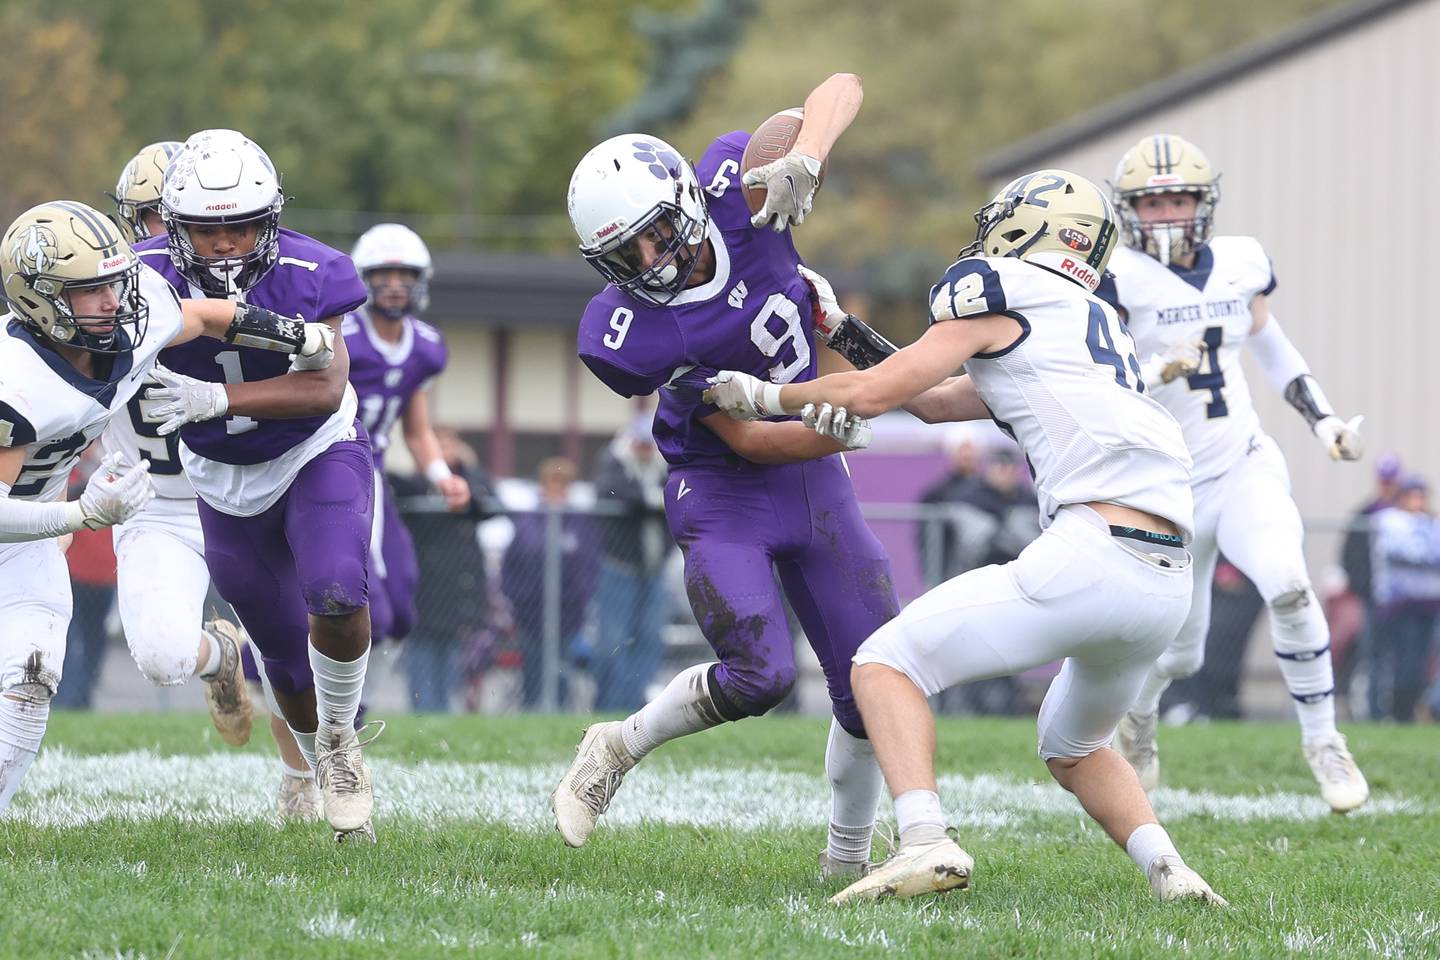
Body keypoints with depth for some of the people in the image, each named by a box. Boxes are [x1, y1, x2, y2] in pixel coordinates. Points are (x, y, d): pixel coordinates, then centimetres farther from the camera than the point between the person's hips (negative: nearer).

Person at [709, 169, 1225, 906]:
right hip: (1167, 587, 8)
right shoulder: (1094, 325, 31)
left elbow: (875, 393, 5)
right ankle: (1171, 876, 10)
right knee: (1073, 749, 31)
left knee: (887, 662, 2)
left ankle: (925, 842, -18)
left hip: (1092, 554, -8)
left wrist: (763, 395, 19)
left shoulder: (1000, 294, 6)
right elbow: (935, 400, 35)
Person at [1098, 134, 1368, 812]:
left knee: (1287, 586, -26)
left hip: (1246, 463, 2)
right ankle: (1136, 712, 44)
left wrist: (1321, 418, 13)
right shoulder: (1121, 279, -14)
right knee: (1180, 653, 7)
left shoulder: (1240, 264, 1)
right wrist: (1158, 372, -34)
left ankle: (1321, 738, -9)